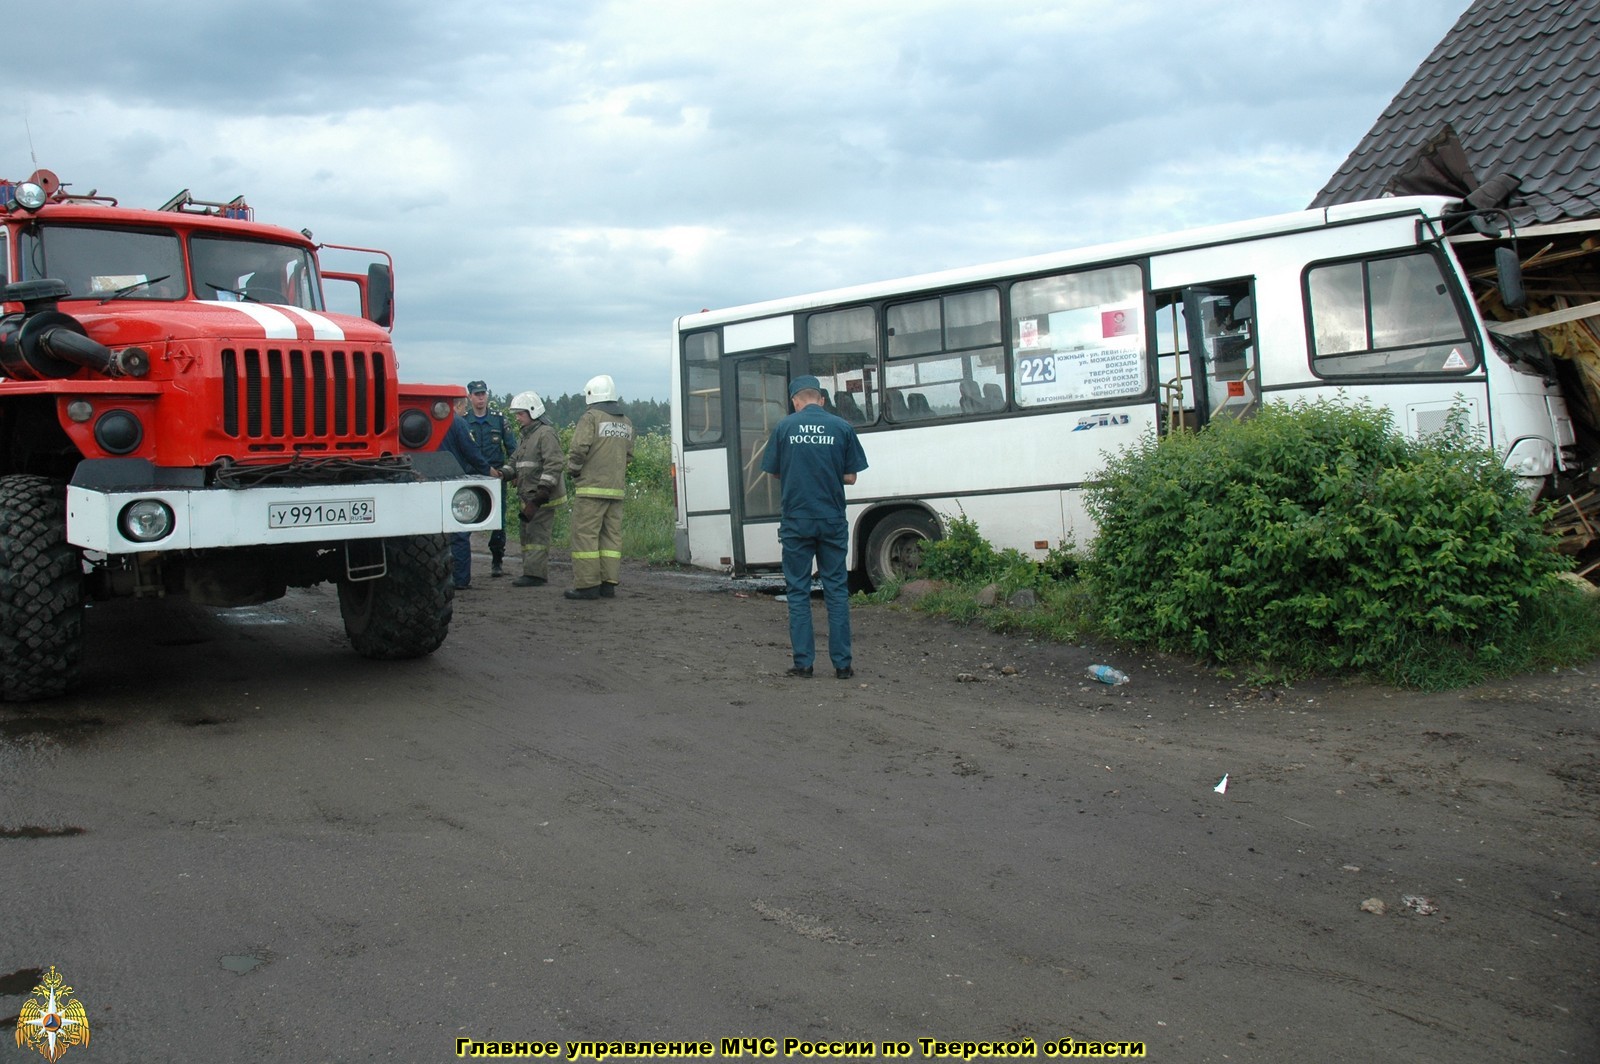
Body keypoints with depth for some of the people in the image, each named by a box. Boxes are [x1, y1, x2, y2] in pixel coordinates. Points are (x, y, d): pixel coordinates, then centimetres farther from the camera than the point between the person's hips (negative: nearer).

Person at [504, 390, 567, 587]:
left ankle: (535, 574, -10)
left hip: (542, 497, -10)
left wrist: (543, 491, -24)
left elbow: (555, 464, -20)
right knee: (527, 534, 12)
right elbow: (515, 461, 25)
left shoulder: (546, 434, -12)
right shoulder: (526, 436, 20)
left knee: (537, 534, -10)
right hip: (530, 497, 10)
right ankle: (533, 572, 18)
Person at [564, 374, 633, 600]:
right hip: (617, 488, 7)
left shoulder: (592, 417, -7)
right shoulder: (626, 422, 16)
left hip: (591, 487, -7)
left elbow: (580, 449, -15)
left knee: (585, 534, -4)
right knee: (611, 535, 9)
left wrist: (573, 469, 1)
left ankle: (587, 584, -6)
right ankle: (608, 583, 8)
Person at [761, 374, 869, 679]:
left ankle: (803, 662, 7)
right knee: (836, 590, 7)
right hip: (832, 521, 1)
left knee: (798, 591, 7)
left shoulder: (784, 427, -1)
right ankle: (842, 663, 7)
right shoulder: (842, 428, -1)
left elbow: (775, 472, 6)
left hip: (795, 522, 0)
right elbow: (850, 477, 2)